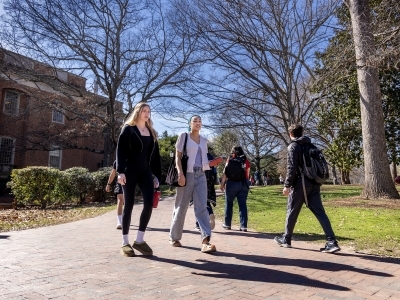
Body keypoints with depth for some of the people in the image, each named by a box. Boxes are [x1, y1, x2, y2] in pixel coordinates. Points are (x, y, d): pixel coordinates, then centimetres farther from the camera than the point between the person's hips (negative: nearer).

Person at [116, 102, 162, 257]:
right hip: (130, 171, -4)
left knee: (149, 204, -8)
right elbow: (120, 150, -6)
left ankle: (139, 240, 4)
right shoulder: (128, 129, 3)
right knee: (129, 205, -1)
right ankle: (125, 243, 10)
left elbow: (155, 155, 16)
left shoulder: (151, 132, 17)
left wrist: (157, 175, 10)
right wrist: (121, 171, -17)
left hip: (146, 172, 5)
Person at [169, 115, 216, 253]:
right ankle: (174, 237, 23)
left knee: (201, 207, -8)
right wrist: (180, 173, -17)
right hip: (187, 174, -4)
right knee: (181, 207, 5)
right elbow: (178, 157, -4)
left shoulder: (204, 140, 16)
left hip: (201, 175, 4)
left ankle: (205, 241, -16)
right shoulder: (183, 136, 2)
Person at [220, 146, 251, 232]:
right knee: (242, 204, 3)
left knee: (229, 203, 11)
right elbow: (247, 174, 5)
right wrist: (245, 183, 13)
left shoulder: (230, 159, 2)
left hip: (232, 183, -2)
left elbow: (225, 172, -3)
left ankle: (227, 224, 18)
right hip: (243, 184, 2)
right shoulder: (246, 161, 8)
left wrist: (222, 183, 1)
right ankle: (244, 226, 0)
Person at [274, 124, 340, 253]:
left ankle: (286, 239, 20)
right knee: (320, 212, 3)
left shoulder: (293, 146, -5)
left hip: (300, 184, -6)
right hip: (314, 184, 6)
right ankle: (332, 242, -5)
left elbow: (292, 167, -14)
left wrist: (287, 185, -12)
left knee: (292, 212, 7)